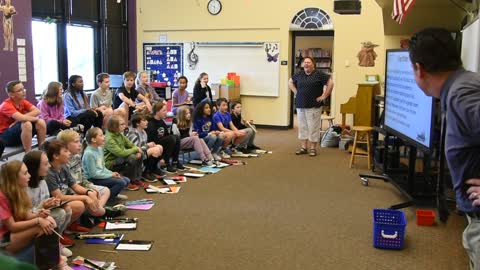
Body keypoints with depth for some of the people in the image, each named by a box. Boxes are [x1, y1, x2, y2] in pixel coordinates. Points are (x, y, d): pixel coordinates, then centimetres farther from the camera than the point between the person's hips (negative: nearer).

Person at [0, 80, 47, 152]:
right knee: (26, 124, -33)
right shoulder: (6, 105, -21)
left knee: (41, 122, -12)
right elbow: (22, 118, -37)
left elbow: (37, 111, -16)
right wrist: (35, 118, -18)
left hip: (21, 132, 7)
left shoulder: (22, 101, 0)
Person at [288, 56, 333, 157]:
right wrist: (296, 93, 13)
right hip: (300, 106, 5)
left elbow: (330, 83, -7)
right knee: (302, 127, 9)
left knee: (313, 127, -2)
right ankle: (303, 147, 17)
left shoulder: (319, 74, -5)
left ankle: (313, 148, 7)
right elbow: (290, 82, 25)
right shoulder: (299, 74, 9)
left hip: (314, 106, -5)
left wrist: (324, 96, -8)